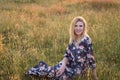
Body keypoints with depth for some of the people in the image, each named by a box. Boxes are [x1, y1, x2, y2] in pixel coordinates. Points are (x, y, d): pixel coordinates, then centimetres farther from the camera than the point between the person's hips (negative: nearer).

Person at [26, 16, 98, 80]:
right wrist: (63, 65, -19)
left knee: (55, 72, -14)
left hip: (77, 68, -4)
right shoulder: (73, 39, -3)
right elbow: (67, 53, 0)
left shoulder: (86, 40, -22)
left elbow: (91, 58, -18)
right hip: (69, 63, 4)